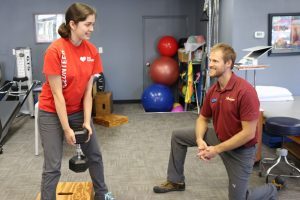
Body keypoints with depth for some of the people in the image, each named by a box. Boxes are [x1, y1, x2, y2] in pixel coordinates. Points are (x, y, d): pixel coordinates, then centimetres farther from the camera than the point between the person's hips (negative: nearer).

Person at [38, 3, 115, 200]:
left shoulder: (92, 51, -8)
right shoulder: (55, 50, -24)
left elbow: (88, 91, -5)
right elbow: (57, 94, -21)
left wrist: (86, 121, -9)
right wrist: (66, 129, -18)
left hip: (79, 110, 6)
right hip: (52, 113, -6)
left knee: (95, 155, 16)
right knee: (53, 166, -4)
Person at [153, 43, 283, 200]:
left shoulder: (245, 91, -28)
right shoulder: (212, 91, -5)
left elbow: (248, 133, -28)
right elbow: (203, 118, 8)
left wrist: (216, 149, -23)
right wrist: (200, 140, -14)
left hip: (240, 149, -7)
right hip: (218, 137, 7)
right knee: (178, 136, 8)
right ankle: (176, 181, 23)